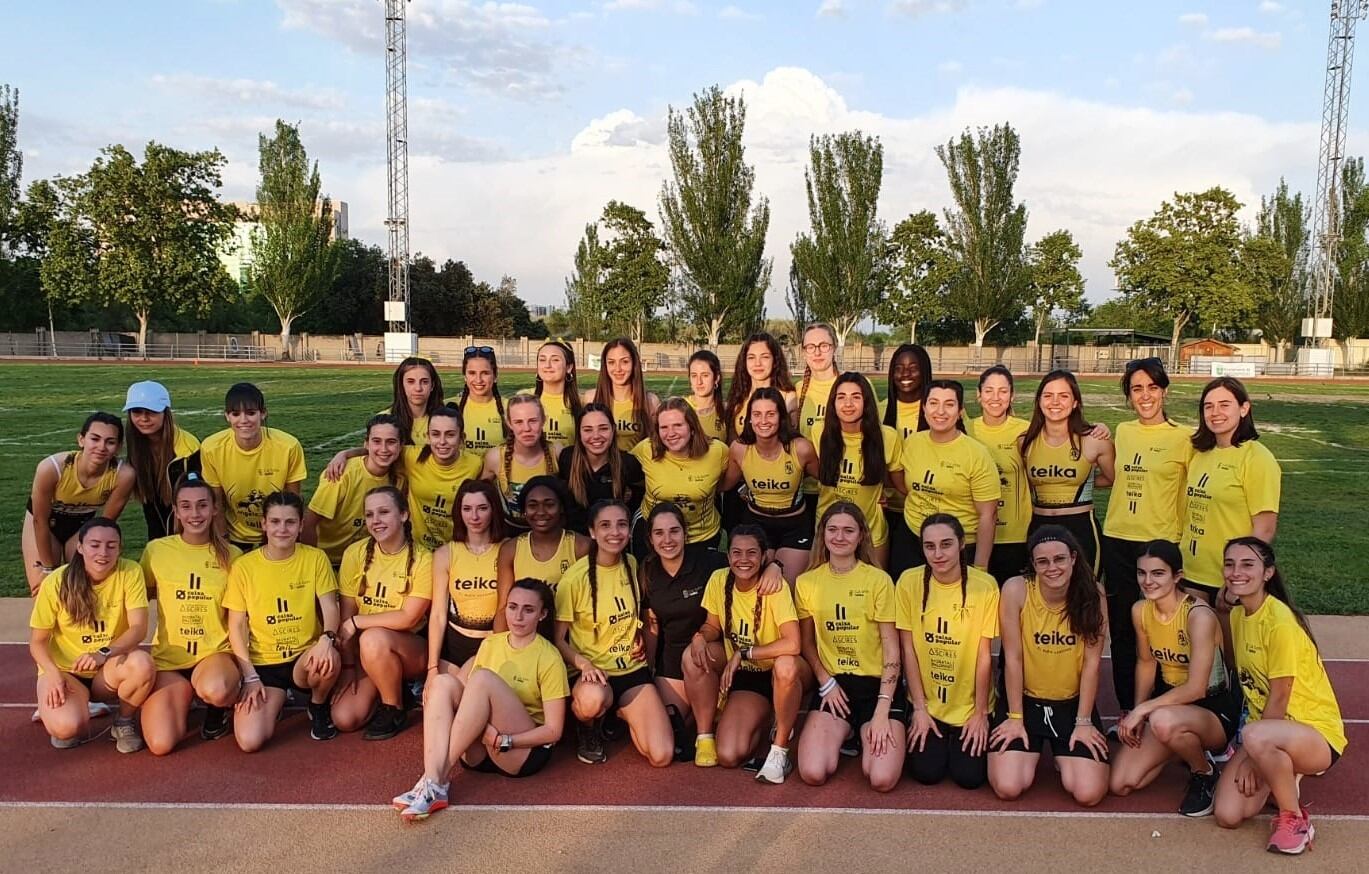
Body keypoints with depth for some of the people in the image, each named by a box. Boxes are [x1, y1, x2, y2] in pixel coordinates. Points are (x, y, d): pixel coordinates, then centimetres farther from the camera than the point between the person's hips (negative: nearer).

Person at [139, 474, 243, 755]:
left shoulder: (231, 555, -1)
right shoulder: (156, 550, -1)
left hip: (216, 652, -1)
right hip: (168, 656, 2)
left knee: (216, 690, -38)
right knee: (161, 744, -17)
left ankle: (219, 709, 1)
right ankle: (184, 694, 16)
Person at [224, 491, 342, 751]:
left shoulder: (315, 558, 0)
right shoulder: (243, 566, -1)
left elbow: (329, 607, -5)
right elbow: (236, 626, 1)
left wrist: (327, 638, -27)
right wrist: (250, 676, -8)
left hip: (304, 658, 0)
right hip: (262, 664, 0)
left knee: (329, 660, -37)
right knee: (250, 741, -20)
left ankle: (318, 707, -1)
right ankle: (274, 700, 17)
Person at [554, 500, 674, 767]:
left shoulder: (634, 566, 2)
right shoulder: (575, 577, -13)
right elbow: (558, 640, -9)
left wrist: (642, 639, 1)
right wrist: (584, 664, -26)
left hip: (633, 669, 4)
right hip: (594, 673, -4)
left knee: (662, 756, -14)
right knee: (592, 699, -42)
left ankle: (623, 714, 18)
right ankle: (588, 731, -3)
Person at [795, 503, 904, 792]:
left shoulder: (879, 580, -4)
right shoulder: (806, 582, 4)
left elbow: (891, 647, -5)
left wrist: (882, 710, -12)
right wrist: (826, 683, -5)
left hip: (876, 684, -2)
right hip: (831, 685, 2)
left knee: (882, 779, -20)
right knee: (812, 773, -19)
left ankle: (864, 734, 14)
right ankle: (844, 734, 14)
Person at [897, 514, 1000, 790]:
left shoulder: (985, 585, -15)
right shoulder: (909, 582, -11)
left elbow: (984, 655, -9)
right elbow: (908, 650, -6)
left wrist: (981, 713, -4)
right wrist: (919, 708, -5)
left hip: (970, 705, -1)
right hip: (927, 703, 1)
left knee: (969, 776, -7)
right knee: (927, 772, -8)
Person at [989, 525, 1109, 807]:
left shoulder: (1092, 595, -12)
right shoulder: (1016, 590, -18)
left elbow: (1092, 662, -8)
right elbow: (1013, 658, -13)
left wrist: (1083, 722, -7)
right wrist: (1015, 718, -9)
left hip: (1072, 704, 1)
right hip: (1024, 700, -1)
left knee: (1089, 793, -13)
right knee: (1007, 788, -15)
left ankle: (1063, 755, 23)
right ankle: (1032, 752, 21)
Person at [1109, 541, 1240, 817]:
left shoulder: (1199, 616, -24)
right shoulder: (1140, 610, -5)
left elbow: (1196, 688, -26)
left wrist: (1142, 709, -22)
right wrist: (1137, 714, -1)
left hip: (1215, 709, -6)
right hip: (1170, 703, 6)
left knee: (1163, 721, -41)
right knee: (1121, 784, -7)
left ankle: (1204, 772, -6)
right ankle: (1187, 746, 18)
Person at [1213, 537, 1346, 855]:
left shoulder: (1280, 621, -20)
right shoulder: (1237, 614, 4)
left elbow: (1279, 698, -18)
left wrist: (1252, 757, -14)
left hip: (1315, 731, -7)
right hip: (1268, 726, 7)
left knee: (1256, 737, -40)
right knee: (1228, 815, -11)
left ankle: (1295, 819, -14)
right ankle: (1282, 777, 19)